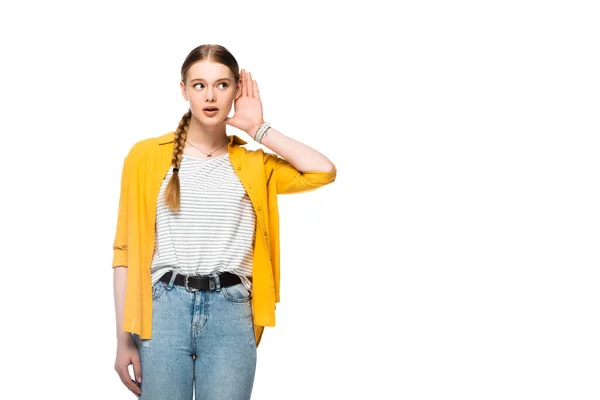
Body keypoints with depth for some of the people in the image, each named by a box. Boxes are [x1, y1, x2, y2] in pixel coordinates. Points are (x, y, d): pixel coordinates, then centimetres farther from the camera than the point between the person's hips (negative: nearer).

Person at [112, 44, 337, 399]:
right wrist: (124, 338, 0)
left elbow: (324, 172, -4)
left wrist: (259, 129, 3)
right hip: (164, 309, -1)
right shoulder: (146, 156, 6)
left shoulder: (253, 165, 11)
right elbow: (126, 249, 5)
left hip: (230, 314, 1)